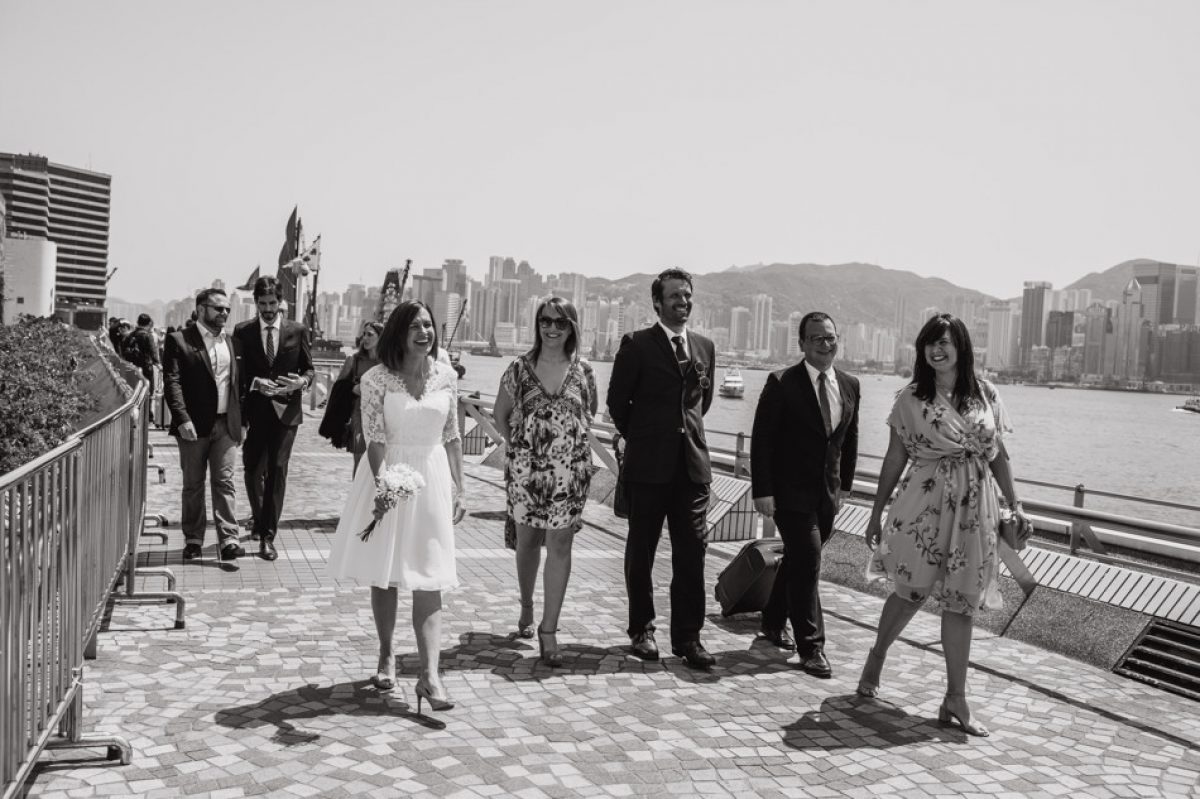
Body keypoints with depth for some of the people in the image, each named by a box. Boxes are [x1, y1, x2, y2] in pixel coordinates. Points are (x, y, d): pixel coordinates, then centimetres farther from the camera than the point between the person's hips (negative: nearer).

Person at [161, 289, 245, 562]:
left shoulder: (230, 341, 14)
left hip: (225, 425, 3)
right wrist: (182, 419, -19)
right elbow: (172, 382, -9)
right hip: (194, 426, -3)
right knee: (193, 486, 8)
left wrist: (240, 420, 9)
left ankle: (229, 540, -2)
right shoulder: (178, 340, -2)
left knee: (224, 482, -1)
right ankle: (193, 541, 16)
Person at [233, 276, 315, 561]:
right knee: (253, 470, 7)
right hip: (255, 411, 1)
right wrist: (255, 383, -16)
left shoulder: (297, 331, 4)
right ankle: (260, 521, 32)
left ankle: (267, 535, 1)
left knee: (277, 471, -3)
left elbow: (309, 368, 9)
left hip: (286, 410, -1)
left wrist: (302, 381, -12)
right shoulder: (242, 332, 3)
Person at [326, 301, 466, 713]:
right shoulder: (377, 379, -8)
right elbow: (375, 439, -12)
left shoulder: (447, 377, 1)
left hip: (432, 480, 1)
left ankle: (429, 675, -6)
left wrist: (458, 490, 7)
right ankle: (386, 657, 29)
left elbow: (452, 437, 7)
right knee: (383, 575, 11)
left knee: (428, 580, -3)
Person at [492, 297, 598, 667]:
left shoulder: (583, 372, 2)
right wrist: (519, 444, 3)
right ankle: (526, 607, 36)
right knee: (527, 540, 13)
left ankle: (548, 630, 2)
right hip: (525, 468, 1)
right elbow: (500, 415, 10)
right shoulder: (520, 369, 1)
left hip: (570, 469, 0)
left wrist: (571, 442, 8)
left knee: (560, 545, -3)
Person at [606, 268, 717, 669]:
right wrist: (640, 438, 9)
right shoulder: (636, 345, -4)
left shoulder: (705, 347, 10)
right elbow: (617, 401, 2)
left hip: (693, 463, 4)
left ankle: (687, 636, 10)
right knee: (641, 550, 8)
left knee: (691, 552, 2)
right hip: (649, 466, -3)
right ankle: (642, 630, 21)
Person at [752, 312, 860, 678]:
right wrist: (762, 491, -14)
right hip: (791, 491, -6)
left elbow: (850, 440, 15)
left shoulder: (850, 385, 6)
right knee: (808, 562, -9)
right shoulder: (782, 383, -10)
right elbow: (762, 439, -11)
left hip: (828, 493, 6)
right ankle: (810, 647, 2)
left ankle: (773, 623, 36)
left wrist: (844, 484, 12)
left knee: (798, 561, 17)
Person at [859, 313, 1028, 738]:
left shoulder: (986, 395, 5)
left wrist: (1015, 504, 4)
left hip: (973, 507, 2)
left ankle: (956, 698, 12)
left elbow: (998, 455, 10)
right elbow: (895, 457, 3)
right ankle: (876, 657, 29)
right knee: (913, 590, 1)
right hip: (923, 503, -2)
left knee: (960, 602, 5)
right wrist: (877, 511, 4)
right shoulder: (911, 397, 0)